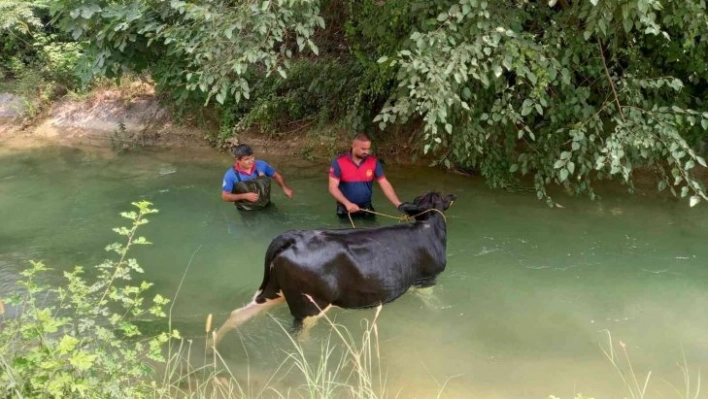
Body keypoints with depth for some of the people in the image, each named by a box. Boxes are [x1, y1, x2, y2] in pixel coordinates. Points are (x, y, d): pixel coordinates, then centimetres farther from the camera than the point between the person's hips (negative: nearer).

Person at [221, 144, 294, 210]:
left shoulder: (261, 165, -11)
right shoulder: (231, 175, -16)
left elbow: (276, 175, 7)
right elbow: (225, 196, -9)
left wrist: (285, 188, -10)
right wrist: (245, 196, -20)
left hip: (265, 207, 2)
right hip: (246, 212, -2)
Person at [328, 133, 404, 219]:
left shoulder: (373, 162, -5)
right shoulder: (339, 162, -12)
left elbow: (385, 184, -6)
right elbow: (333, 188, -16)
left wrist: (399, 205, -18)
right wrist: (347, 203, -31)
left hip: (366, 209, 2)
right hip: (345, 210, -2)